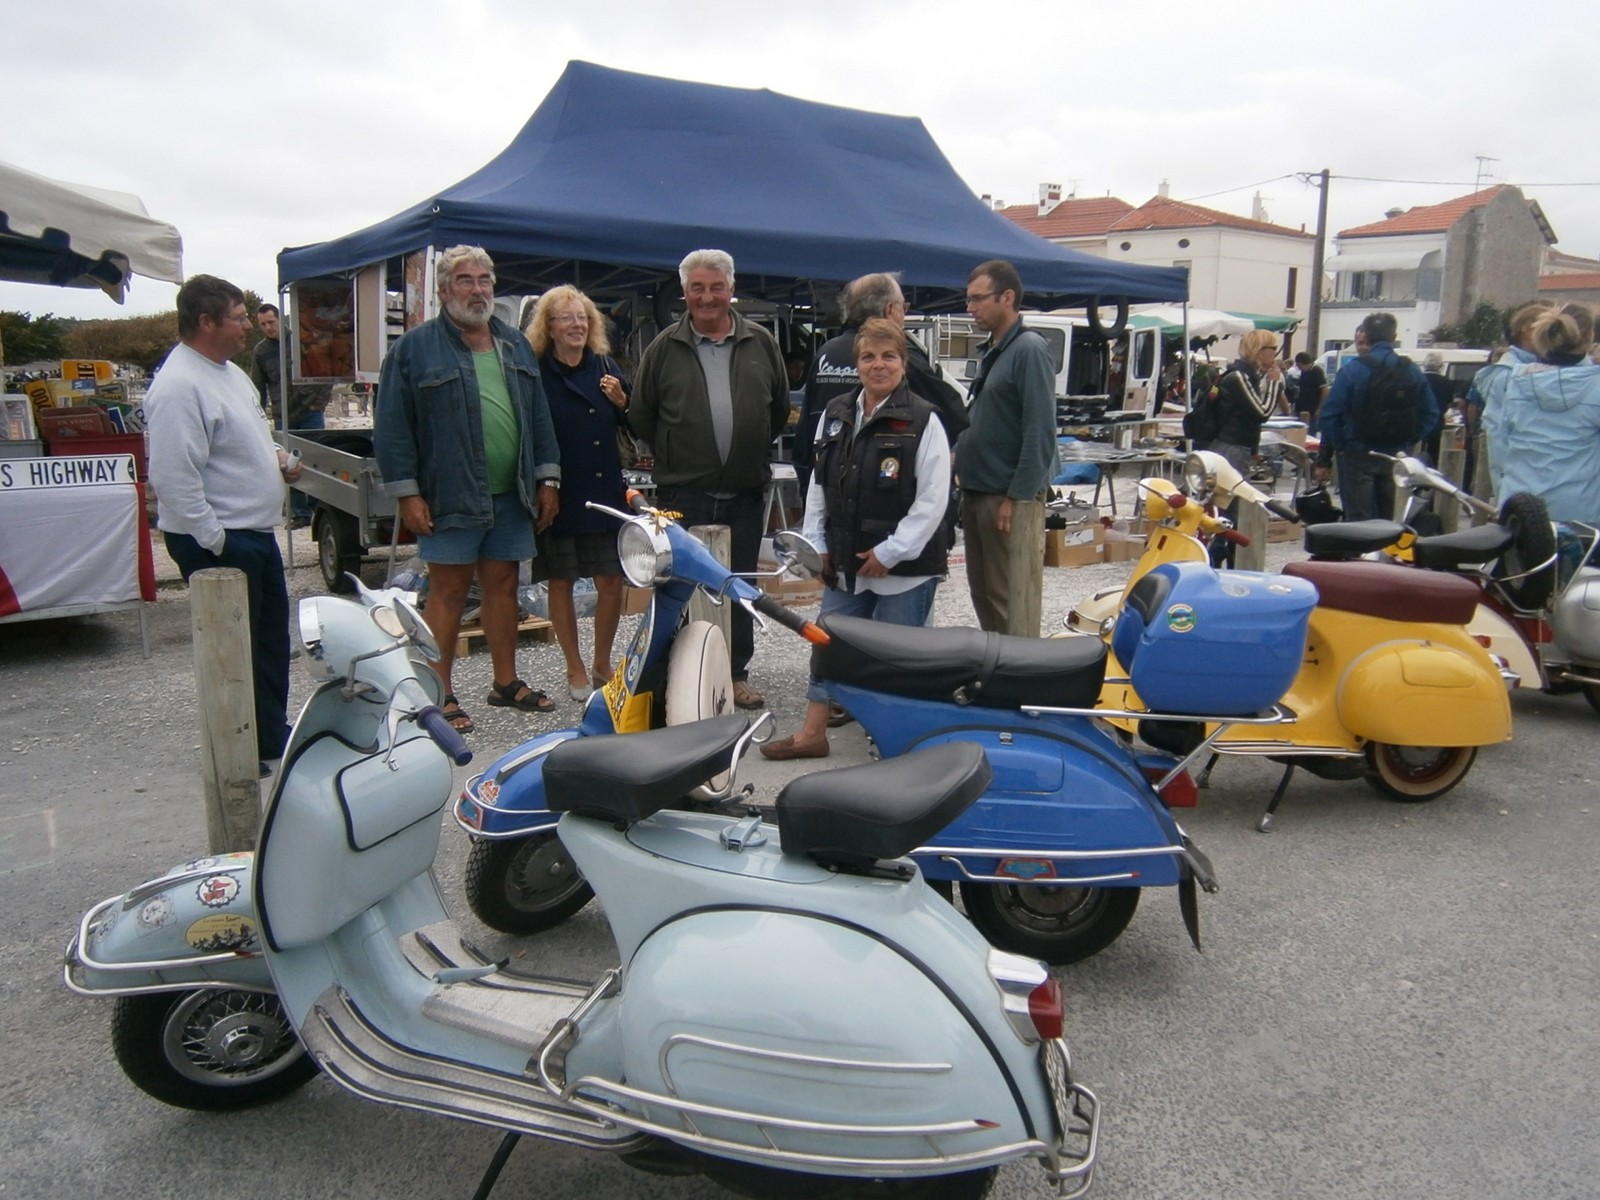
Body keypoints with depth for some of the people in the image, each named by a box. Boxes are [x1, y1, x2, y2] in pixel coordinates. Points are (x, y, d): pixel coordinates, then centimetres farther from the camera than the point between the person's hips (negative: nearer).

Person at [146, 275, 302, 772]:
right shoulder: (179, 387, -22)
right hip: (218, 542, -10)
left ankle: (273, 735, 33)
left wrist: (276, 456, 6)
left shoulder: (229, 371, 11)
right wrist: (215, 544, -24)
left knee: (272, 637, 19)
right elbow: (174, 477, -26)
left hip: (256, 531, 10)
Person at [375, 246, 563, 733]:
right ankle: (441, 695, 10)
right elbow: (392, 427, -5)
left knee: (503, 586, 12)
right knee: (448, 592, 1)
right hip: (449, 499, -5)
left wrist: (547, 478, 10)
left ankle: (506, 682, 24)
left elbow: (538, 417, 16)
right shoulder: (415, 349, -2)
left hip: (511, 496, 5)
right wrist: (406, 493, -10)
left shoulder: (516, 345, 14)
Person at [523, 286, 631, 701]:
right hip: (558, 494, -3)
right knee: (561, 584, 6)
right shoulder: (536, 373, -4)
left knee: (612, 581, 4)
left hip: (606, 492, 3)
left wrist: (622, 402, -4)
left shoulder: (606, 366, 9)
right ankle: (576, 669, 20)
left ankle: (602, 663, 22)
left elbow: (632, 426, 16)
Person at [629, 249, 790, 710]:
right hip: (683, 495, -2)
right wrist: (674, 455, 7)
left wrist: (753, 449, 11)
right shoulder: (664, 348, 2)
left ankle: (737, 674, 21)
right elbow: (640, 414, 7)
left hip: (745, 494, 2)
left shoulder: (761, 344, 6)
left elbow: (780, 408, 15)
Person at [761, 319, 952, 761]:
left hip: (904, 567, -6)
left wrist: (891, 552, -15)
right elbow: (818, 484, 13)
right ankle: (812, 733, 23)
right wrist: (816, 544, 7)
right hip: (845, 563, 6)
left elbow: (933, 499, -13)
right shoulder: (835, 415, 8)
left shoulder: (922, 420, -9)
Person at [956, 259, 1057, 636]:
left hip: (1012, 497, -9)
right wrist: (962, 464, 14)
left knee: (1014, 603, -5)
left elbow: (1040, 432, -17)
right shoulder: (991, 352, 16)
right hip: (978, 493, 9)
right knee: (983, 595, 15)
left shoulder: (1029, 349, -11)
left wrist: (1016, 497, -19)